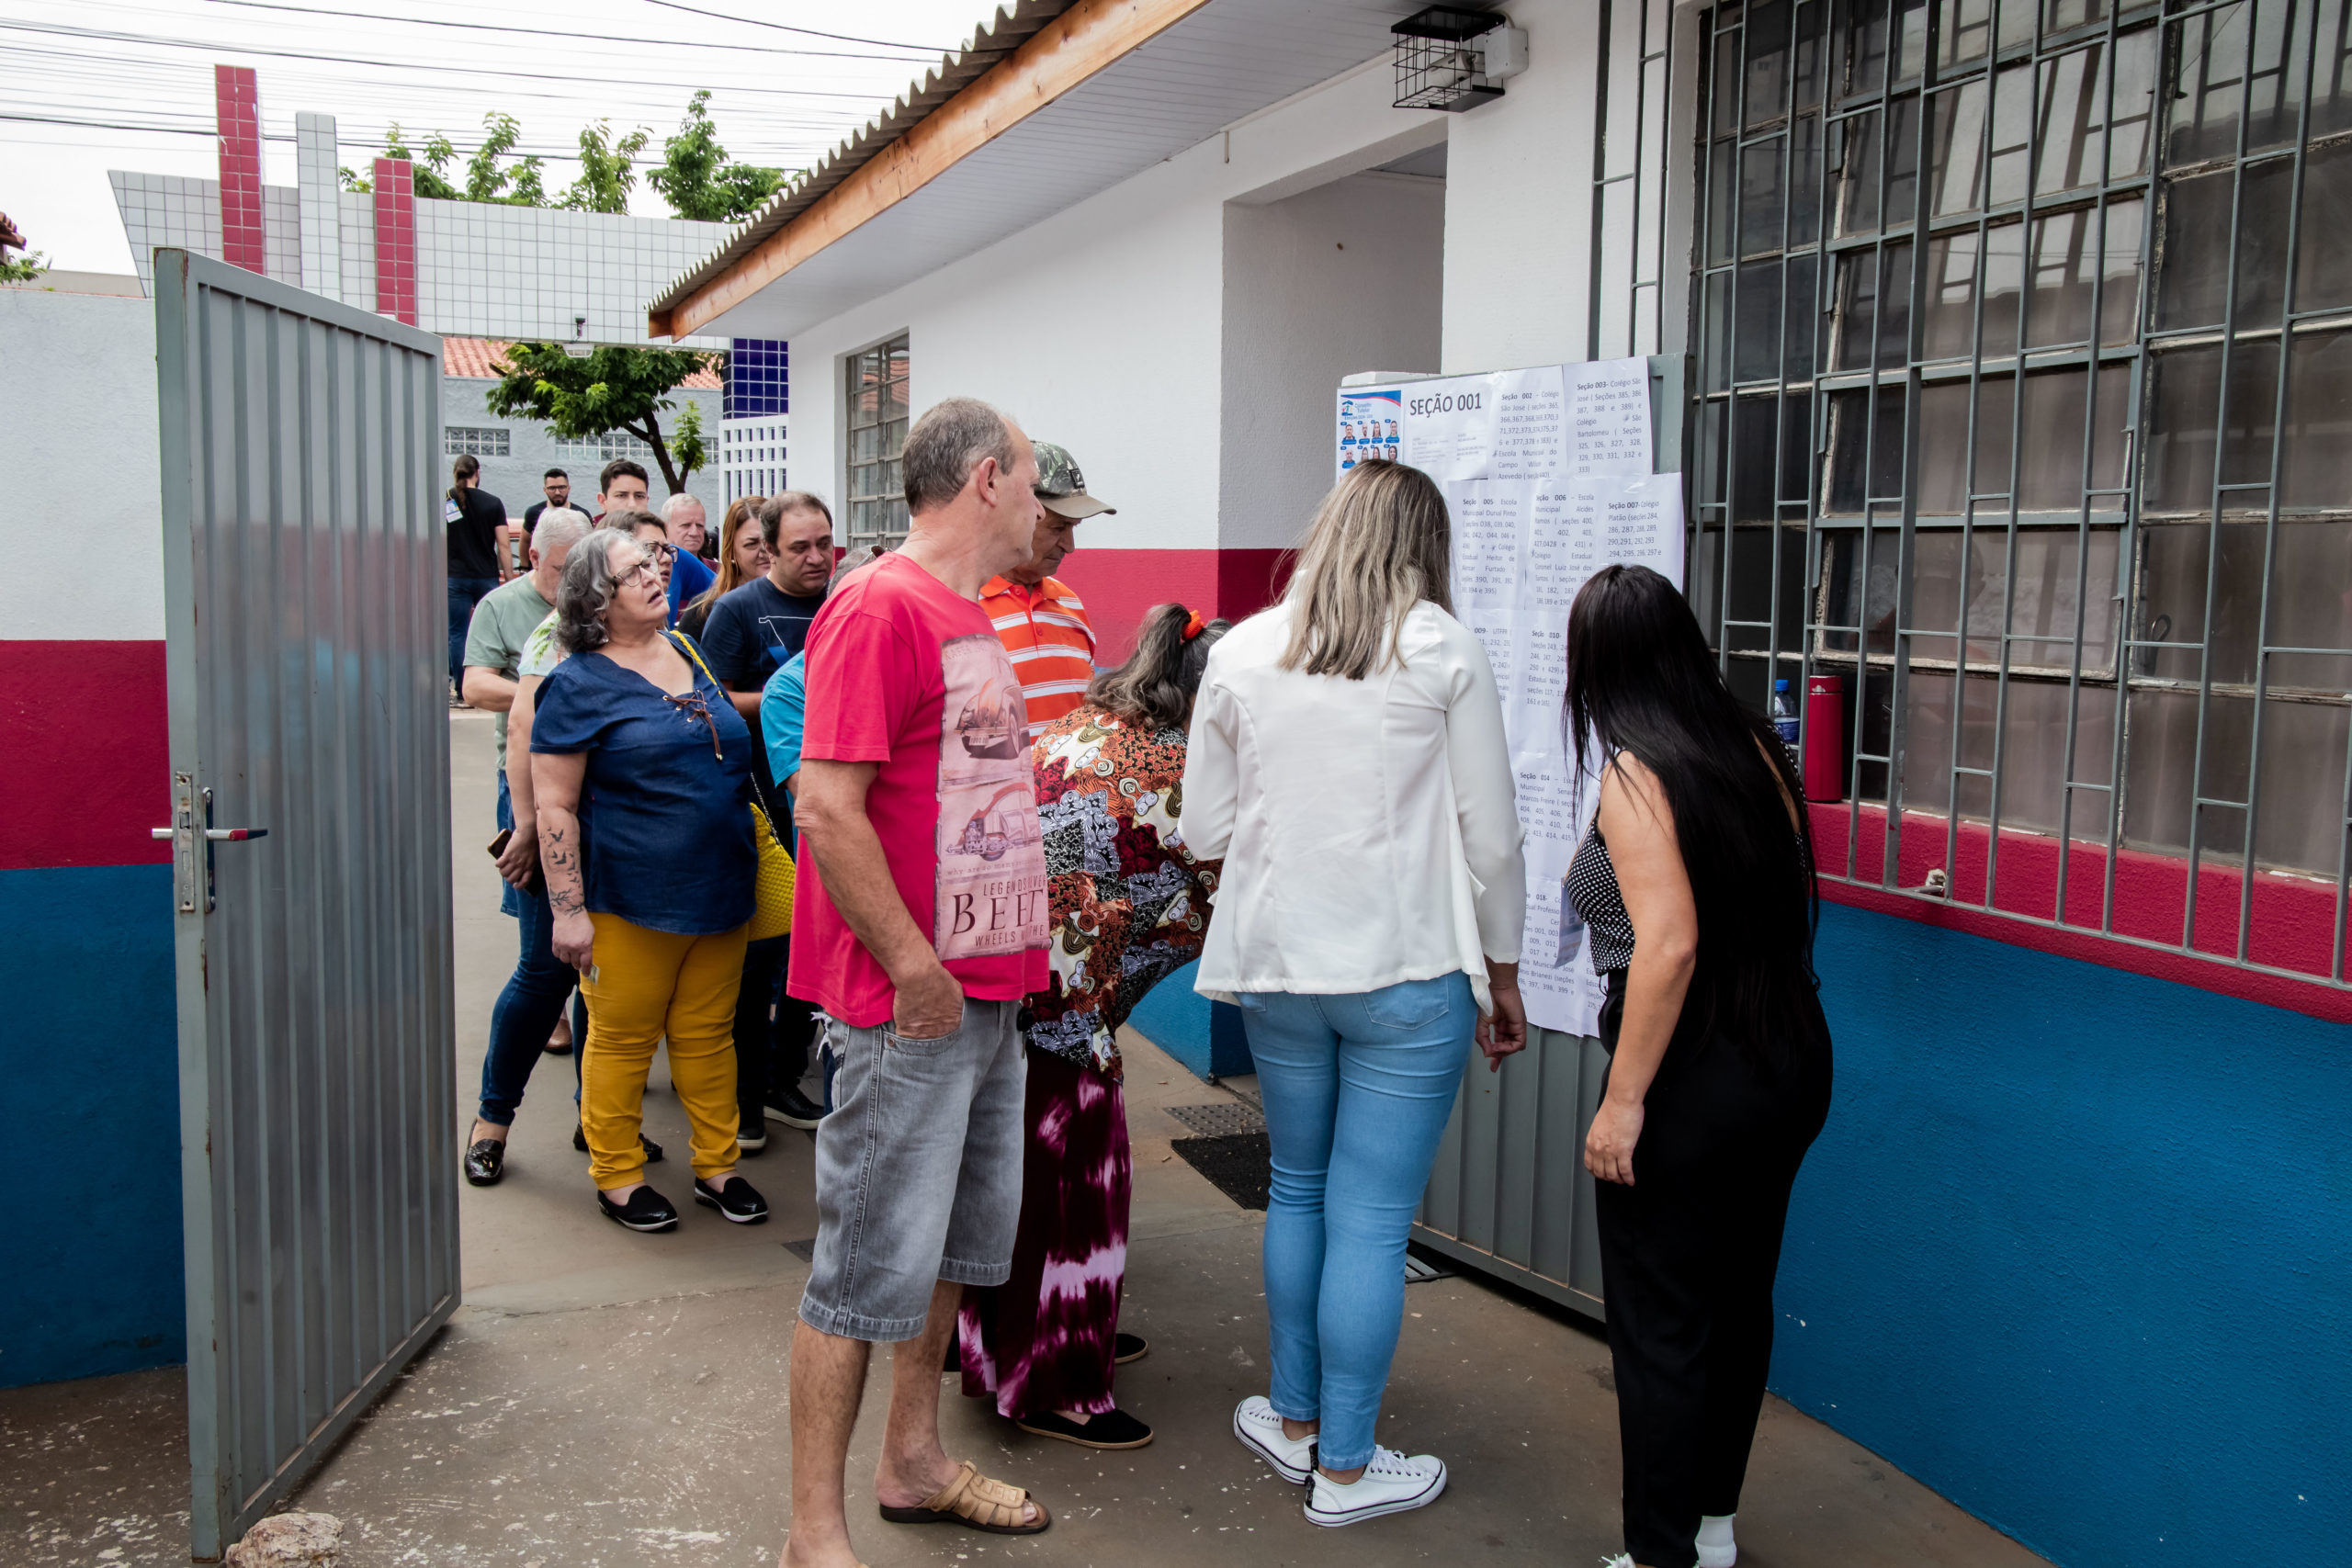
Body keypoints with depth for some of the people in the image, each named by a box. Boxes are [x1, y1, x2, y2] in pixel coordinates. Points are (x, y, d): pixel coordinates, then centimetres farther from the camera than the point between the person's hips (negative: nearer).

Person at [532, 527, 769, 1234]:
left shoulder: (688, 652, 10)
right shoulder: (579, 684, -8)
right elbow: (554, 806, -11)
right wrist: (568, 910, -16)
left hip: (719, 893, 5)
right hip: (632, 902, -5)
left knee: (708, 1035, 14)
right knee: (622, 1040, 6)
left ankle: (716, 1165, 25)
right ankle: (617, 1176, 21)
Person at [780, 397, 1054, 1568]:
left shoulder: (969, 616, 15)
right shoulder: (880, 607, -16)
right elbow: (828, 811, -23)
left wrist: (1012, 956, 15)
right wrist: (916, 970, -20)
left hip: (988, 994, 10)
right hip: (910, 1002, -10)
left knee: (957, 1240, 19)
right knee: (871, 1262, -1)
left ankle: (914, 1463, 36)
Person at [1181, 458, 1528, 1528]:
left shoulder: (1240, 652, 3)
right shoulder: (1443, 651, -5)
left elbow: (1203, 830, 5)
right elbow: (1490, 836, -3)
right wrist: (1503, 973, 8)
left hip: (1277, 965, 4)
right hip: (1409, 972, -3)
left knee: (1297, 1191, 20)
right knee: (1372, 1218, 4)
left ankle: (1294, 1420, 33)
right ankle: (1345, 1468, 16)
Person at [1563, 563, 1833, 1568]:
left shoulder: (1633, 772, -17)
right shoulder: (1751, 745, 3)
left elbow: (1669, 944, -25)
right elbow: (1789, 891, 12)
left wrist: (1623, 1101, -20)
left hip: (1693, 1078, -8)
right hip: (1791, 1060, 8)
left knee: (1660, 1324, 7)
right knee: (1739, 1298, 20)